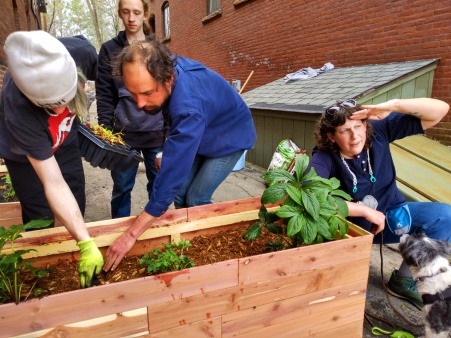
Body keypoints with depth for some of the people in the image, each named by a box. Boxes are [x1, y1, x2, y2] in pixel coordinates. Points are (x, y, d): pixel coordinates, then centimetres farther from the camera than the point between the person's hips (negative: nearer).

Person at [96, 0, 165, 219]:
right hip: (123, 132, 0)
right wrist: (105, 130, -4)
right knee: (121, 187, 7)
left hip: (156, 131, 0)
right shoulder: (109, 50, 7)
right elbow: (104, 94, 5)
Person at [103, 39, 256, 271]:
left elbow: (171, 176, -44)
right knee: (180, 194, 0)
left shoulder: (189, 109, -44)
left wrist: (131, 235, -39)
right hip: (200, 136, 7)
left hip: (229, 139, -7)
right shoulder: (166, 67, -21)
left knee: (196, 199, -12)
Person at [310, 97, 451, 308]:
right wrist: (366, 211, -36)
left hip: (391, 213, 4)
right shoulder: (324, 158, -24)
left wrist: (393, 105, -33)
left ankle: (404, 280, 0)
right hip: (354, 226, -3)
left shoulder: (378, 130, -15)